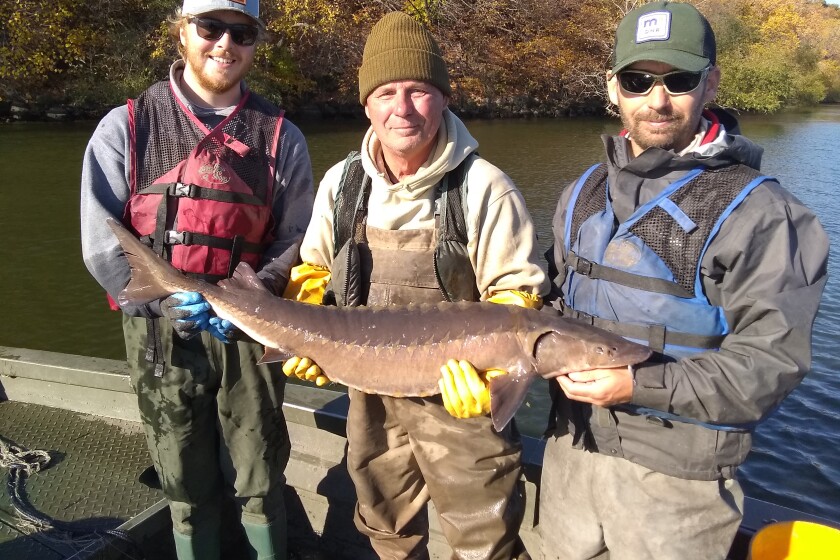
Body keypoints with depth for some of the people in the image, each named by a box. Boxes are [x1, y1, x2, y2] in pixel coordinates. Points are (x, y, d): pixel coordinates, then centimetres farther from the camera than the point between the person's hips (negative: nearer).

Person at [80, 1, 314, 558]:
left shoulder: (281, 137, 3)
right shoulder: (126, 127, 0)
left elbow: (294, 240, 2)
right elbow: (102, 244, -4)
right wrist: (169, 299, -17)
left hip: (249, 334, 0)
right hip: (161, 335, 0)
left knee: (260, 480, 10)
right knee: (187, 486, 14)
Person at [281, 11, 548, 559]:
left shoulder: (484, 188, -15)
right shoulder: (341, 183, -1)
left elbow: (516, 295, -11)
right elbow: (313, 275, 10)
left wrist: (487, 367, -27)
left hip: (459, 397, -4)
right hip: (370, 396, 5)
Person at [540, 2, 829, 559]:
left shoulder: (754, 211, -14)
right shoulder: (584, 194, 6)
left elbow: (773, 357, -17)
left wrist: (640, 386, -24)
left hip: (677, 474, -5)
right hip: (572, 446, 6)